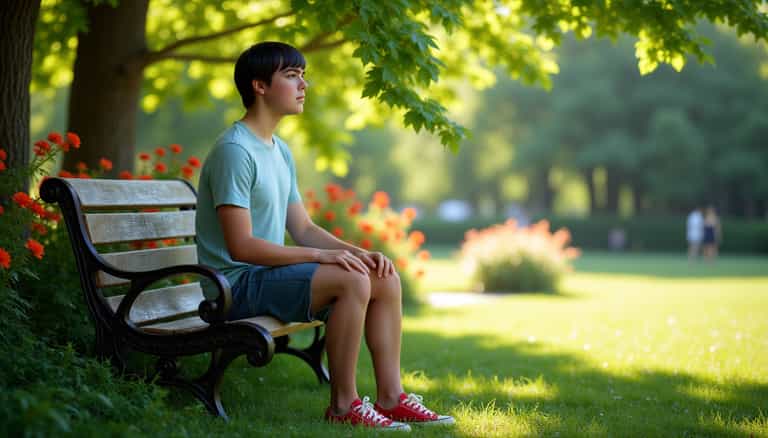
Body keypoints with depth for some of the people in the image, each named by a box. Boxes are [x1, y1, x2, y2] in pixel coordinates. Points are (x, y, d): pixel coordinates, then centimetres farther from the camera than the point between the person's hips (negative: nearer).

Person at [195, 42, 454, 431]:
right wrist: (323, 256, -23)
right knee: (352, 281, -27)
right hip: (238, 283, -9)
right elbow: (241, 246, -23)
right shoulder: (235, 151, -16)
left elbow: (303, 229, 15)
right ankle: (343, 405, -17)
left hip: (270, 274, 10)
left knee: (385, 278, 1)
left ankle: (390, 396, 3)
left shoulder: (280, 151, 15)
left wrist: (358, 252, -2)